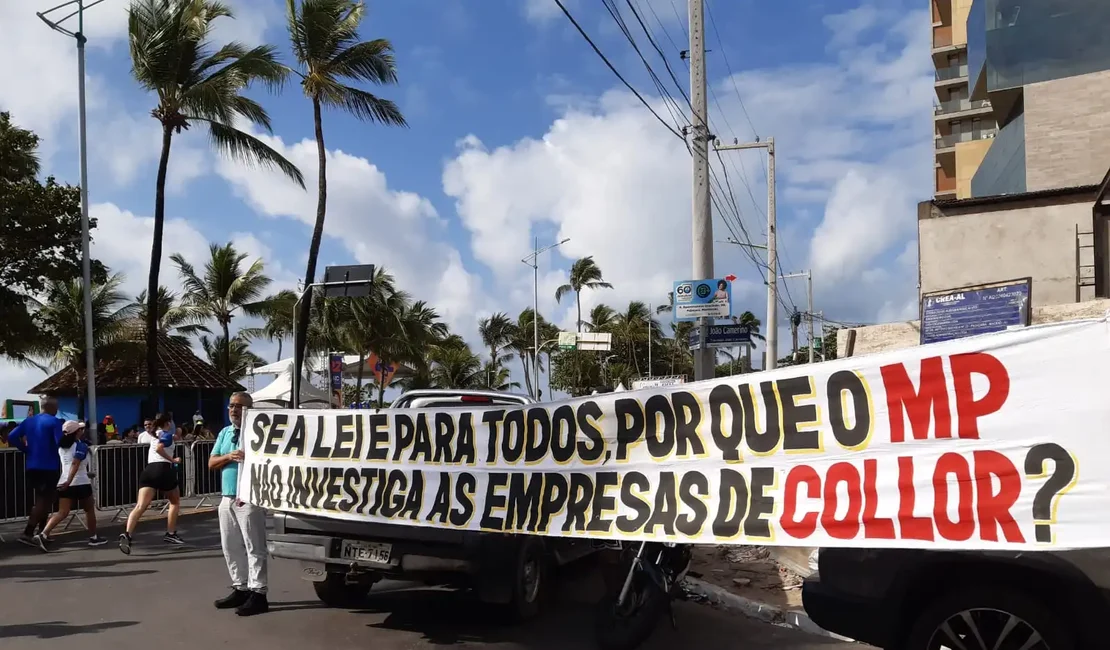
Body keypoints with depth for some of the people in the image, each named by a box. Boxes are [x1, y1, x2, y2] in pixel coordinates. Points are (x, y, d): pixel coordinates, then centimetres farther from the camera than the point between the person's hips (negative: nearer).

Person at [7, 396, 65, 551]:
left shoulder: (28, 421, 12)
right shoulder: (54, 421, -9)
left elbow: (11, 437, 3)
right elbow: (60, 442, -21)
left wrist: (27, 450, 10)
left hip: (32, 467, 7)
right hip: (49, 467, -7)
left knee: (42, 500, 17)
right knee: (44, 501, -4)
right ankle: (27, 533, -14)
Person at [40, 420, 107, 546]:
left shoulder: (61, 446, 12)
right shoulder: (81, 445, -9)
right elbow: (75, 464, -23)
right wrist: (69, 481, -29)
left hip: (64, 483, 6)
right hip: (80, 483, -6)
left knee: (62, 513, 4)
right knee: (89, 510, 11)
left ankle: (44, 533, -14)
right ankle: (93, 537, 18)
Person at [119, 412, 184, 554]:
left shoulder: (154, 435, 23)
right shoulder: (167, 435, 2)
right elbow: (159, 448, -17)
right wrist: (173, 460, -9)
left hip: (148, 469, 5)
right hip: (164, 469, -5)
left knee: (140, 506, -10)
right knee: (175, 501, 18)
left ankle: (127, 535, -32)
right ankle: (171, 534, 16)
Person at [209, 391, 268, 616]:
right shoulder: (224, 433, 15)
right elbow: (211, 463, 10)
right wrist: (228, 456, -9)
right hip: (227, 498, 8)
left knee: (254, 547, -4)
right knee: (231, 547, 12)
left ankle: (257, 594, -2)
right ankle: (240, 588, 23)